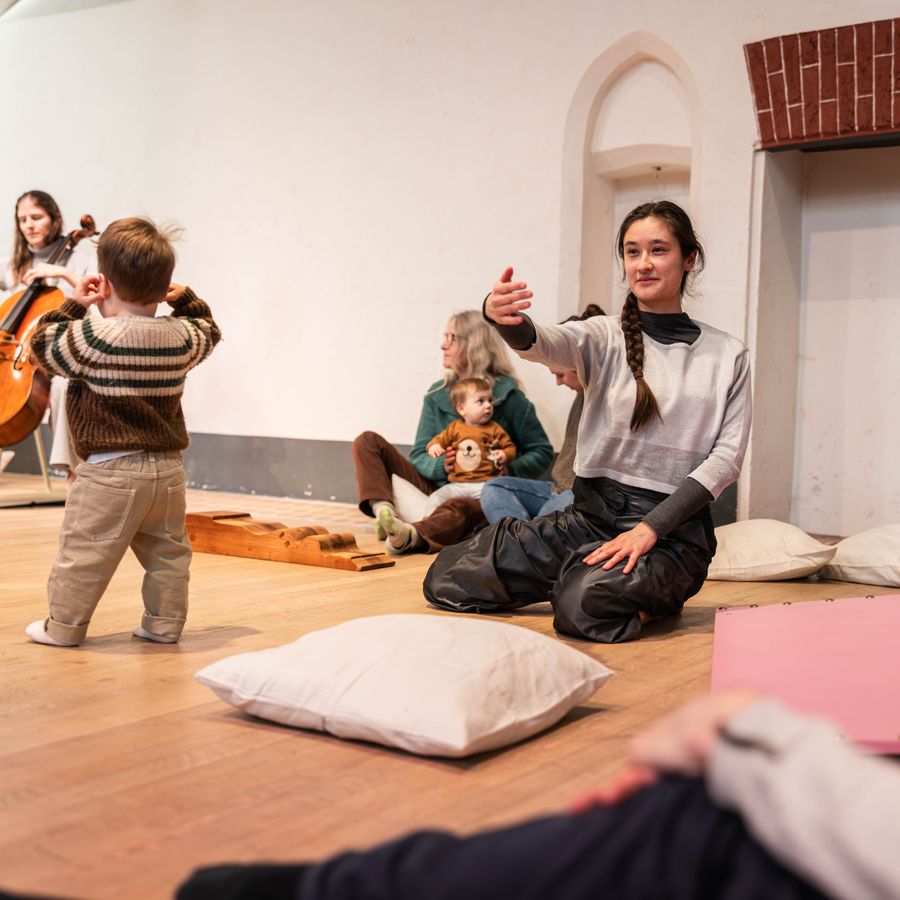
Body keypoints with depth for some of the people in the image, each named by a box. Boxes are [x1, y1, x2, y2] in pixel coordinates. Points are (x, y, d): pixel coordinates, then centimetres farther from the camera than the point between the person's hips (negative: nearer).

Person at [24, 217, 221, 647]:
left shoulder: (94, 337, -14)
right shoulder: (183, 337, 0)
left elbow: (44, 345, 2)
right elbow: (208, 331, 23)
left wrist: (73, 304, 7)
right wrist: (185, 299, 20)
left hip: (109, 470, -5)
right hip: (168, 467, 5)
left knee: (84, 551, 6)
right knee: (168, 551, 16)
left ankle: (64, 626, 14)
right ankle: (164, 624, 23)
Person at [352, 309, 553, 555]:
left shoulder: (508, 396, -2)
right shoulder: (437, 395, 10)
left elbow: (543, 451, 1)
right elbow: (419, 454, 6)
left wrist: (508, 472, -19)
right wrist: (440, 466, -17)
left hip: (482, 497, -5)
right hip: (435, 487, 6)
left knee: (457, 510, -43)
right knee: (368, 442, -8)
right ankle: (384, 510, -33)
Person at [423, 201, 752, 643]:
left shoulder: (727, 355, 4)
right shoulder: (607, 337, 5)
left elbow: (728, 455, -2)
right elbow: (544, 344, -17)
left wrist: (651, 527, -15)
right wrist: (503, 318, -43)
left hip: (673, 527, -2)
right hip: (591, 512, 3)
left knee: (584, 605, -34)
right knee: (446, 577, -9)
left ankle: (652, 593, 1)